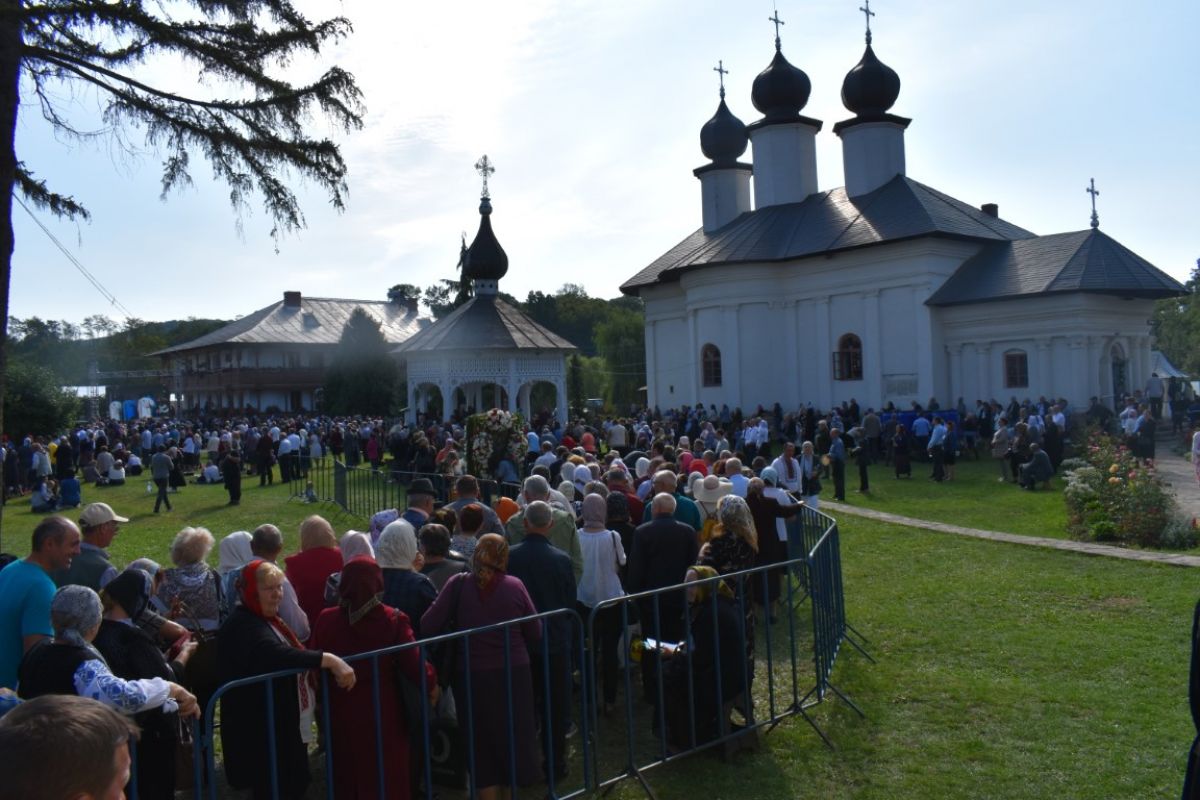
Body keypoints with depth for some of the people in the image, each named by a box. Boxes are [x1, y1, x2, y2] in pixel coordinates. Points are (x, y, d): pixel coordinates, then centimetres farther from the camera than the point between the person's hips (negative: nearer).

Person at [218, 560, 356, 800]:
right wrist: (330, 660, -44)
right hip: (261, 731, -10)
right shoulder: (243, 626, -21)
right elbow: (278, 655, -39)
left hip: (284, 726, 10)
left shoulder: (269, 619, 11)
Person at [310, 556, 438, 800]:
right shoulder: (394, 619, -15)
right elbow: (413, 662, -17)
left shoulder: (326, 619, -11)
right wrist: (431, 683, 3)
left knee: (348, 779, 19)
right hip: (383, 712, -1)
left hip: (343, 713, 1)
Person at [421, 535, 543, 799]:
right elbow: (536, 634, -1)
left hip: (472, 676, 0)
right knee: (513, 737, 21)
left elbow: (428, 626, -10)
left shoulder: (458, 584, -8)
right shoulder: (514, 586, -7)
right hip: (513, 674, 0)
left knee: (482, 744, 16)